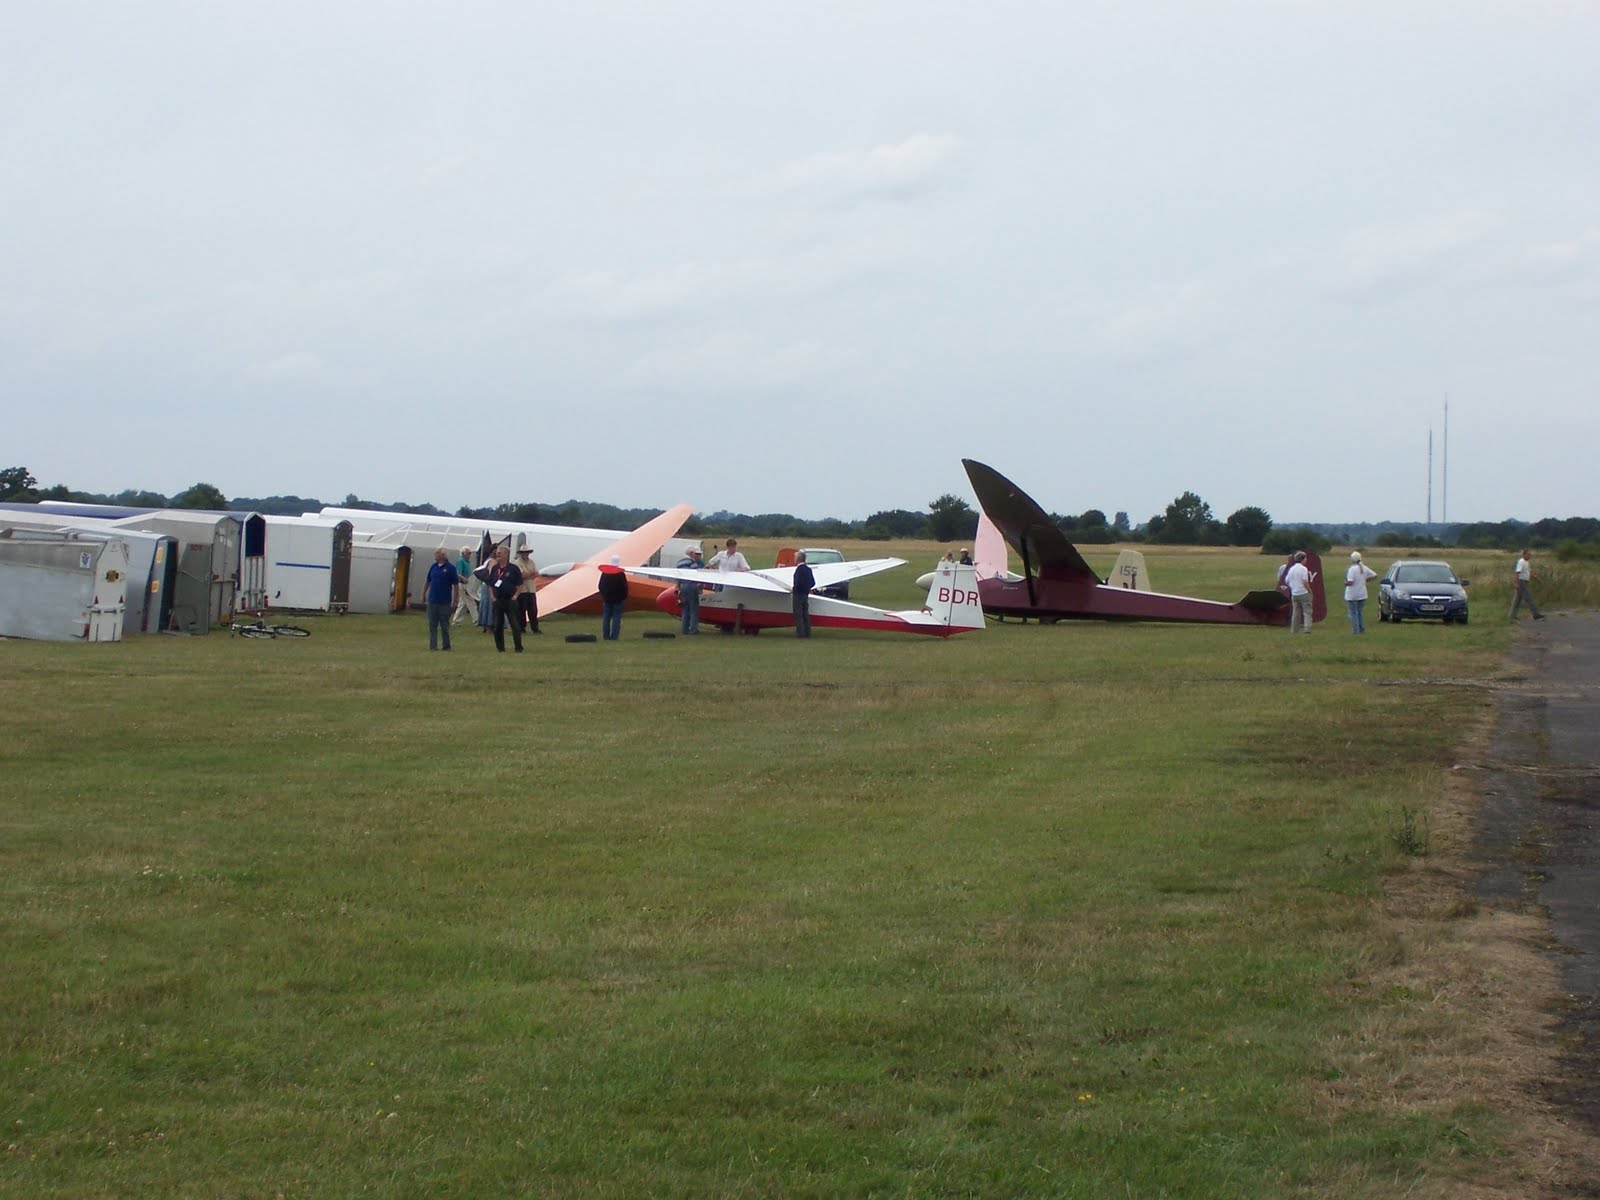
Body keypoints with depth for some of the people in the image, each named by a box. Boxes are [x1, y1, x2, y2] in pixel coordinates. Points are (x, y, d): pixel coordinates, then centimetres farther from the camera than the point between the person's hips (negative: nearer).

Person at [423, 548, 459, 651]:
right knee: (432, 625, 4)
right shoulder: (433, 567, 8)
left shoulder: (450, 568, -6)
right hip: (432, 600, 4)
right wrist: (423, 594, 12)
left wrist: (455, 601, -8)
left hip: (445, 602, -4)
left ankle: (446, 646, 14)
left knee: (444, 625, 4)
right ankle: (433, 646, 8)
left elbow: (456, 585, -6)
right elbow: (427, 582, 16)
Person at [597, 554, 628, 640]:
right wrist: (624, 597, 3)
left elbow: (601, 586, 8)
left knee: (606, 618, 8)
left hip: (607, 599, 4)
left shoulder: (604, 573, 1)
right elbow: (624, 587, -11)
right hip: (618, 600, -4)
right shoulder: (621, 574, -12)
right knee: (616, 619, -3)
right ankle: (614, 636, -8)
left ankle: (606, 636, 8)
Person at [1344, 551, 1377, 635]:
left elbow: (1350, 582, -25)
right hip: (1362, 595, 6)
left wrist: (1345, 583, -4)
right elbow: (1375, 575, 5)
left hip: (1352, 596, -6)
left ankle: (1355, 630, -1)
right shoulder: (1364, 568, 3)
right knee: (1360, 612, 17)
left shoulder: (1352, 569, -17)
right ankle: (1362, 629, 16)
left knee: (1353, 613, 1)